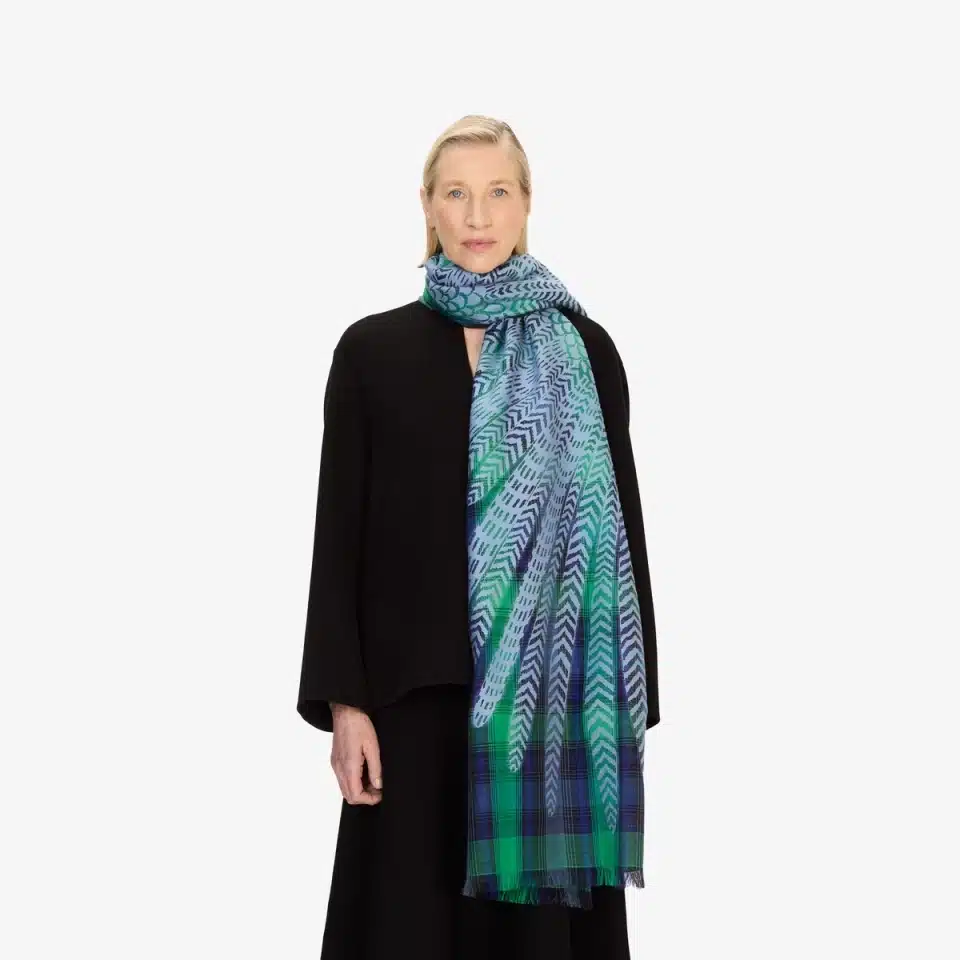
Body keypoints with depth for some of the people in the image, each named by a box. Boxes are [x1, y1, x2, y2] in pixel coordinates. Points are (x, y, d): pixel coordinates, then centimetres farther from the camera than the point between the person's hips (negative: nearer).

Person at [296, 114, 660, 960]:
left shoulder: (583, 350, 5)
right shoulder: (373, 348, 4)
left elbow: (623, 522, 4)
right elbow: (340, 533, 2)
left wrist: (633, 701, 1)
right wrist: (343, 698, -5)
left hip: (552, 687, 0)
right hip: (417, 684, 0)